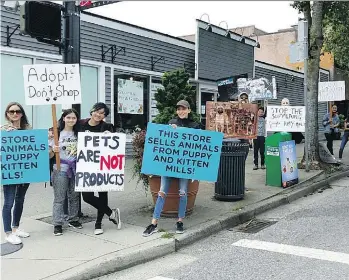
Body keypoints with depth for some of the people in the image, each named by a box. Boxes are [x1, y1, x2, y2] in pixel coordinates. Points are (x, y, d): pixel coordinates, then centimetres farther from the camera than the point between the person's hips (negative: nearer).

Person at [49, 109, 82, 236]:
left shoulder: (78, 134, 7)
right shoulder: (57, 133, -4)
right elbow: (50, 155, -4)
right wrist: (53, 150, -24)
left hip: (75, 168, 4)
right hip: (61, 169, -4)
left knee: (74, 196, 13)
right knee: (59, 198, -1)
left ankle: (73, 219, 28)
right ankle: (57, 224, 6)